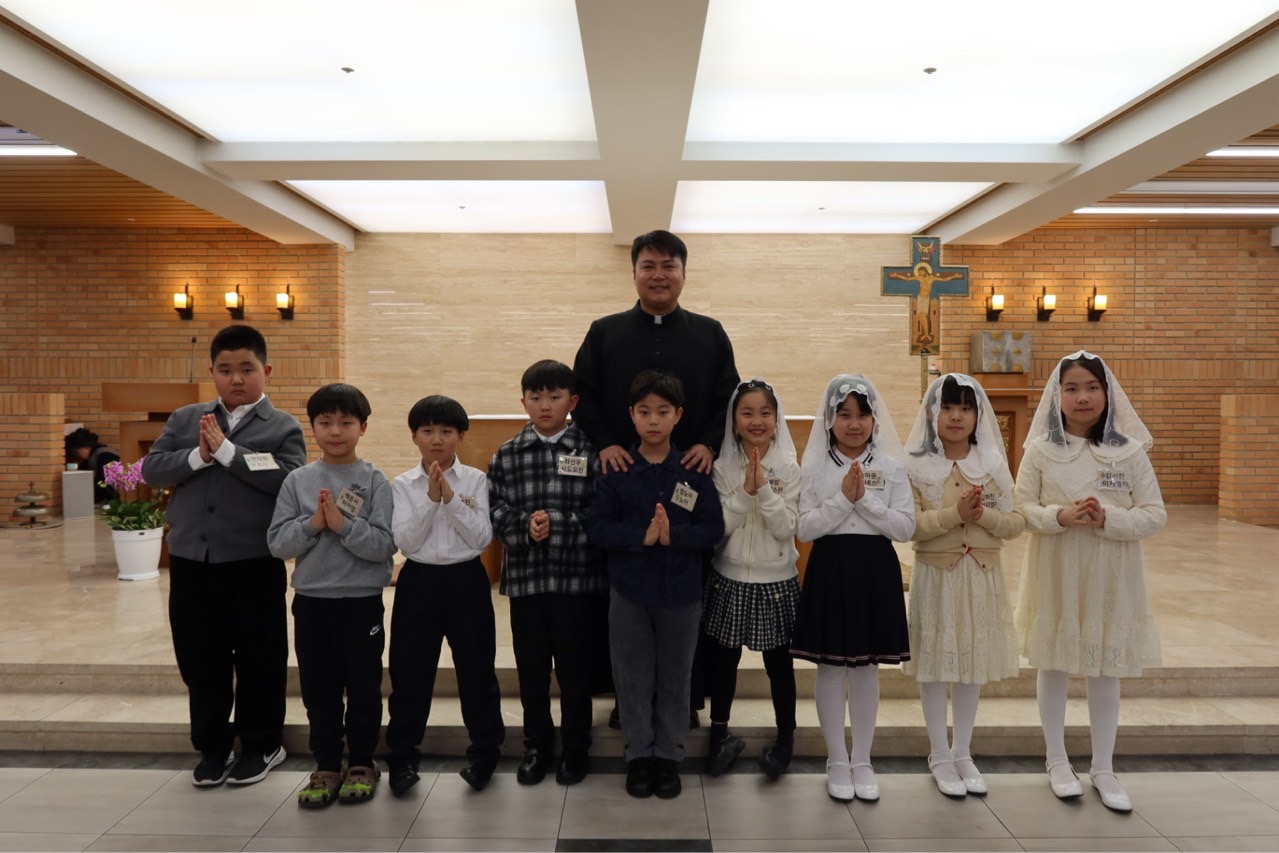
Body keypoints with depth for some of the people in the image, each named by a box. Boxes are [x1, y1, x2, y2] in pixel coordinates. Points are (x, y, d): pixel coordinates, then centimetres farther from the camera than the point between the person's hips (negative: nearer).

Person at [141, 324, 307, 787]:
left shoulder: (283, 427, -3)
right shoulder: (184, 419, 9)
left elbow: (291, 479, -17)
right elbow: (151, 469, 2)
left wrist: (228, 450, -19)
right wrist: (197, 456, -14)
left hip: (254, 563, -3)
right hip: (190, 560, 4)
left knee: (258, 658, 8)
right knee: (199, 659, 13)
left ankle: (260, 744, 26)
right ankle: (212, 746, 29)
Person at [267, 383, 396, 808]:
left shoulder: (375, 482, -7)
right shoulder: (297, 481, 2)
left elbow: (385, 545, -13)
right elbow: (277, 543, -2)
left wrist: (343, 524, -23)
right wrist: (313, 524, -18)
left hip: (362, 601, -2)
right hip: (311, 601, 3)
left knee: (363, 688, 10)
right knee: (318, 690, 13)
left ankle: (362, 764, 27)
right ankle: (326, 766, 29)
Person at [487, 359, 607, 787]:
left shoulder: (591, 452, -4)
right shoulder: (506, 455, 5)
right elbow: (496, 512, -1)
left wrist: (556, 523, -18)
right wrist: (526, 526, -18)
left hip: (578, 577, -2)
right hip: (525, 576, 3)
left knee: (574, 668, 10)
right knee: (531, 667, 14)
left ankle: (575, 749, 27)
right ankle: (537, 746, 31)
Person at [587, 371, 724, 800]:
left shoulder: (694, 471, -4)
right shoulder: (616, 471, -5)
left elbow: (713, 528, -7)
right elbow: (597, 526, -8)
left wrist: (673, 535, -23)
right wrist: (641, 536, -22)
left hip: (681, 592, 0)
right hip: (629, 592, 0)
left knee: (675, 679, 12)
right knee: (633, 679, 11)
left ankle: (669, 755, 30)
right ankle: (638, 754, 29)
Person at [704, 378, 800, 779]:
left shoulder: (788, 468, -6)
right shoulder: (722, 467, -5)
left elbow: (786, 529, -13)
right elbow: (719, 528, -11)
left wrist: (764, 489, -23)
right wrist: (746, 490, -22)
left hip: (777, 581, -1)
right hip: (730, 579, 1)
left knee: (779, 663, 9)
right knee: (723, 660, 11)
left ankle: (786, 738, 27)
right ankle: (719, 733, 29)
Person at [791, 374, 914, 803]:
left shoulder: (892, 466, 0)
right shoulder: (815, 466, -2)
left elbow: (906, 528, -5)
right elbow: (805, 528, -8)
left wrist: (865, 500, -15)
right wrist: (843, 498, -17)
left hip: (876, 569, 1)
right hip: (830, 568, -1)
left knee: (866, 668, 10)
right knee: (831, 667, 6)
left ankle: (863, 760, 24)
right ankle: (837, 760, 20)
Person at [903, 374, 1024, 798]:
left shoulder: (994, 464, 2)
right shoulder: (915, 465, -8)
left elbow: (1016, 523, -1)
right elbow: (908, 525, -16)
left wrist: (984, 514, -19)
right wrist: (954, 514, -25)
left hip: (982, 575, 3)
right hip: (936, 575, -3)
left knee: (974, 664, 12)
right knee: (935, 664, 6)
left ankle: (963, 753, 29)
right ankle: (940, 756, 22)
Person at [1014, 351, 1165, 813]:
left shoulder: (1129, 451, -5)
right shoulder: (1041, 450, -5)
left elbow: (1155, 515, -3)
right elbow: (1020, 507, -3)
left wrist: (1108, 518, -20)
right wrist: (1059, 516, -20)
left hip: (1110, 577, 0)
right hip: (1055, 576, 0)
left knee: (1106, 671, 10)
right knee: (1052, 666, 11)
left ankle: (1104, 769, 27)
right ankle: (1057, 762, 29)